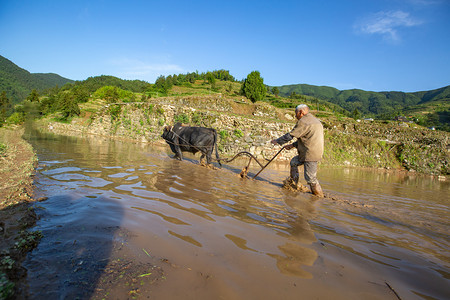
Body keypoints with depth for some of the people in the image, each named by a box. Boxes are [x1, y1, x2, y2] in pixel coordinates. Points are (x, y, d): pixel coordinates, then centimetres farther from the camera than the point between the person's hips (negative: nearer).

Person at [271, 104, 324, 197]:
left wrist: (277, 141, 0)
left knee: (310, 178, -3)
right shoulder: (314, 120, 19)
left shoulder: (303, 121, -13)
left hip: (311, 155, -10)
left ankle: (319, 195, 10)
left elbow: (290, 135, -12)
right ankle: (294, 182, 33)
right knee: (294, 162, 23)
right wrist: (293, 145, 21)